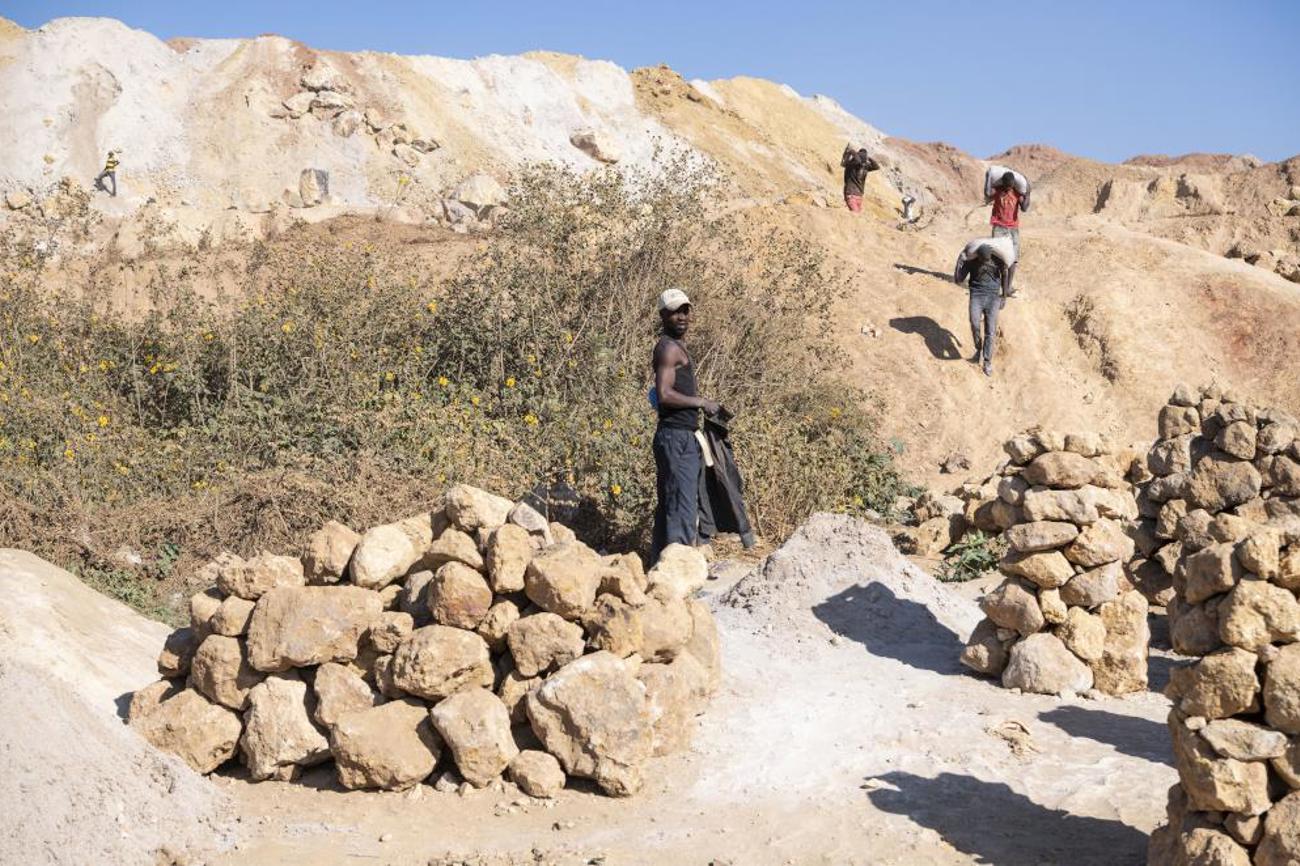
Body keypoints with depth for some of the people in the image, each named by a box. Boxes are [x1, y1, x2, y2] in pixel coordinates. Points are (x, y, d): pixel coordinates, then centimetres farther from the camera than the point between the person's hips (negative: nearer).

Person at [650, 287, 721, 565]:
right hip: (676, 437, -11)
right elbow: (664, 395, -21)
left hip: (681, 437, 11)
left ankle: (660, 562, 18)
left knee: (669, 504, 13)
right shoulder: (670, 348, -12)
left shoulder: (673, 347, 20)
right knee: (683, 504, -12)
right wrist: (701, 401, -13)